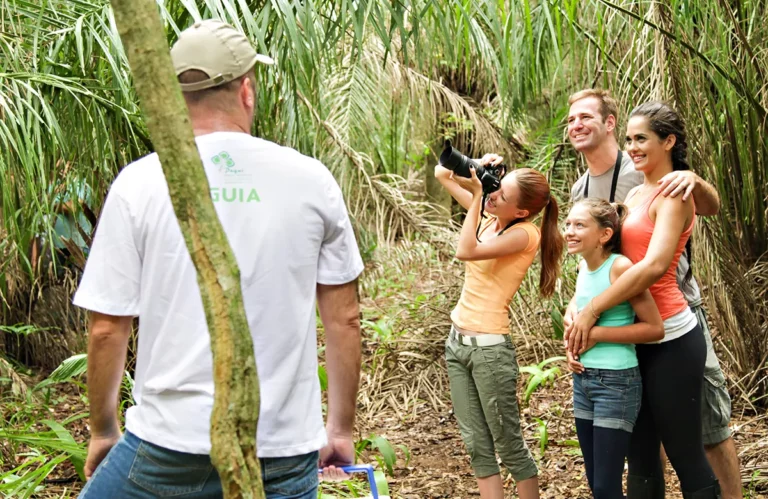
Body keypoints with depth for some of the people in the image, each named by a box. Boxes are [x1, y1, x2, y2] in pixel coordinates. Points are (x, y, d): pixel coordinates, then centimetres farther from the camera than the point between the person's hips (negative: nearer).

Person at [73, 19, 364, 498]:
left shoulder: (138, 184, -5)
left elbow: (107, 329, -2)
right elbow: (344, 320, 5)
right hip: (284, 453, 2)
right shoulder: (311, 179, -1)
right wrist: (341, 427, 17)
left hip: (171, 444, -1)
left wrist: (103, 430, 14)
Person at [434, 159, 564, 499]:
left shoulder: (524, 233, -14)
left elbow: (466, 251, -26)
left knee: (509, 446, 2)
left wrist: (477, 196, -20)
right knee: (477, 445, 9)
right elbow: (442, 174, 14)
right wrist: (477, 171, -5)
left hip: (489, 347, -8)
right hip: (458, 342, 8)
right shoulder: (490, 217, 6)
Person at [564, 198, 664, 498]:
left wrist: (596, 334, -17)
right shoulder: (583, 267, 7)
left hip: (616, 382, -8)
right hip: (582, 380, 8)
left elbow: (654, 328, -17)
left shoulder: (620, 267, -16)